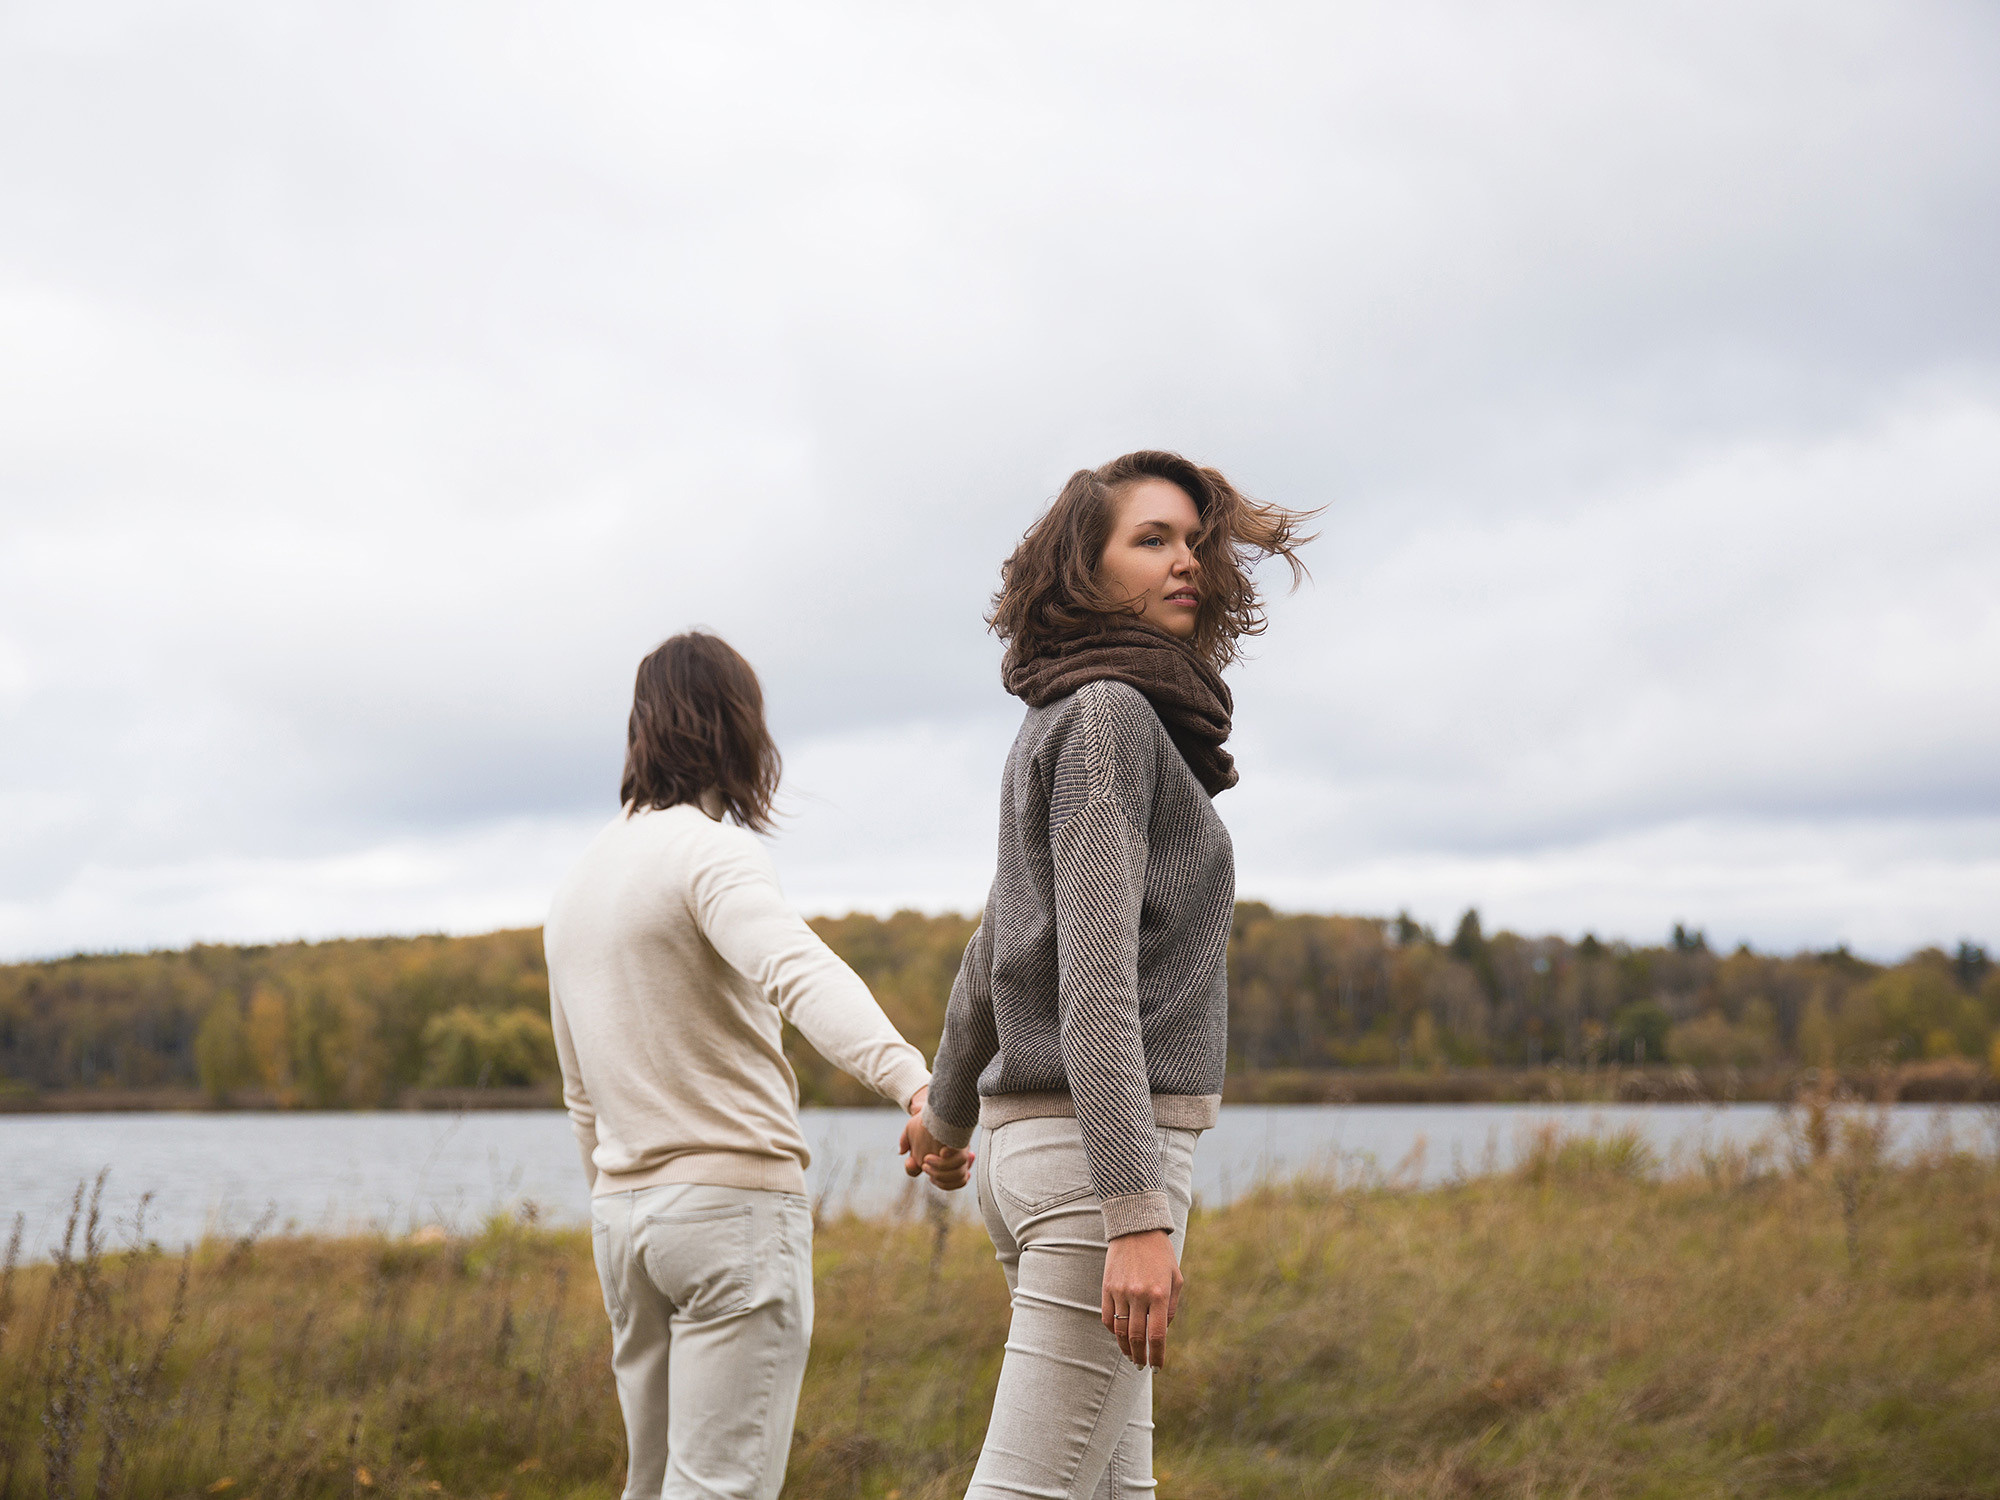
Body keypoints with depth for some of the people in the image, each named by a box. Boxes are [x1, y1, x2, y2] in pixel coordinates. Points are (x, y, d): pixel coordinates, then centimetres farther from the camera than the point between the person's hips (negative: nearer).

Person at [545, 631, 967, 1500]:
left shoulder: (577, 885, 17)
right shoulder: (710, 851, -10)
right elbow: (799, 973, -31)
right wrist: (914, 1085, -45)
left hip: (623, 1207, 8)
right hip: (734, 1197, -8)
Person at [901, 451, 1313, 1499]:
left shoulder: (1057, 725, 16)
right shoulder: (1108, 714, -11)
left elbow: (998, 945, 27)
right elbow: (1095, 978, -20)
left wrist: (947, 1110, 43)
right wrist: (1136, 1213, -25)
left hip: (1034, 1139, 10)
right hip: (1106, 1149, -10)